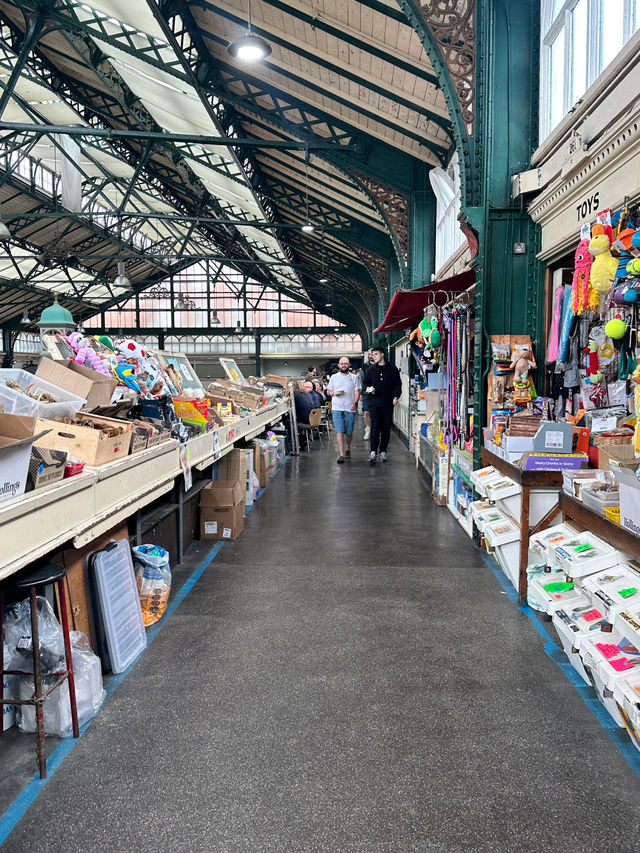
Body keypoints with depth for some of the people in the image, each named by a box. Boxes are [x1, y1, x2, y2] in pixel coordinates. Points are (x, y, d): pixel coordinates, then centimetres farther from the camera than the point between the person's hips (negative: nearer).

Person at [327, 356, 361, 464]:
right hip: (337, 408, 0)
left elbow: (357, 392, 2)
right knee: (339, 431, -10)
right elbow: (328, 391, 14)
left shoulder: (354, 377, 6)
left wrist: (355, 403, -15)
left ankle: (348, 449, 33)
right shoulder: (334, 377, 9)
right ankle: (341, 454, -13)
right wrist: (334, 393, -9)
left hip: (350, 409, 0)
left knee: (349, 432, 8)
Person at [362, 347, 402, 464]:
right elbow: (365, 383, 14)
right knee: (375, 427, -9)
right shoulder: (370, 369, 9)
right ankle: (373, 452, -12)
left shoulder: (392, 369, 6)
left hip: (388, 403, 1)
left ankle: (383, 452, 16)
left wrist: (396, 396, -5)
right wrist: (367, 388, -8)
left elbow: (398, 384, 8)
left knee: (386, 429, 6)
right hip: (374, 403, -1)